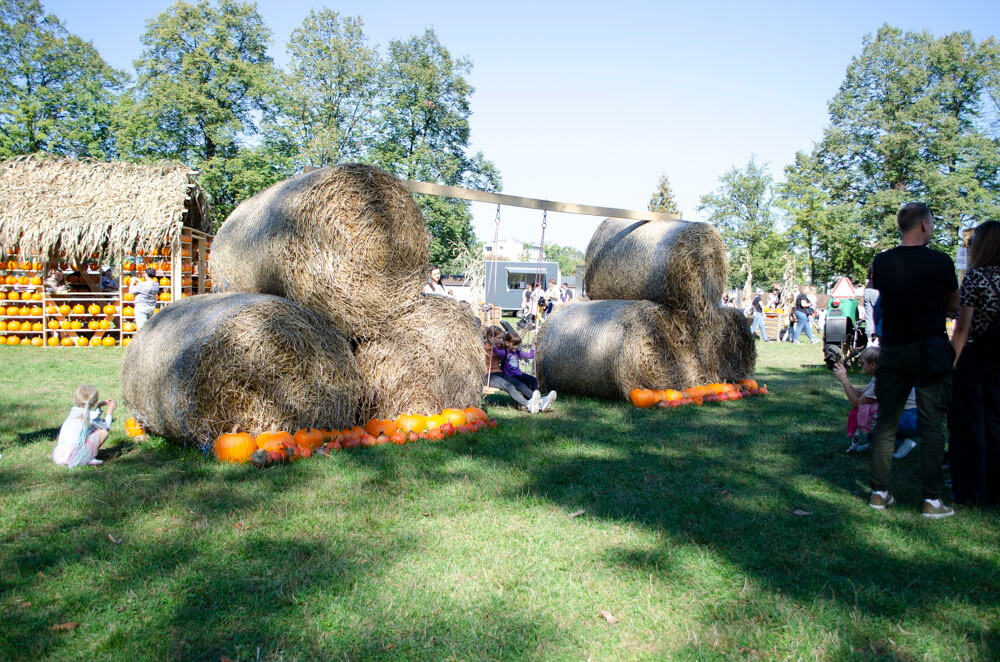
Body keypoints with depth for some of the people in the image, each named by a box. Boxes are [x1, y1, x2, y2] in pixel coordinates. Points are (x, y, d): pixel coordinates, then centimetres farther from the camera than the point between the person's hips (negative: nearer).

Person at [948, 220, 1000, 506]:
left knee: (968, 424, 2)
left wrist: (952, 362, -15)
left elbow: (963, 326, -18)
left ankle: (971, 490, 9)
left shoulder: (975, 276, -14)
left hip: (971, 356, -7)